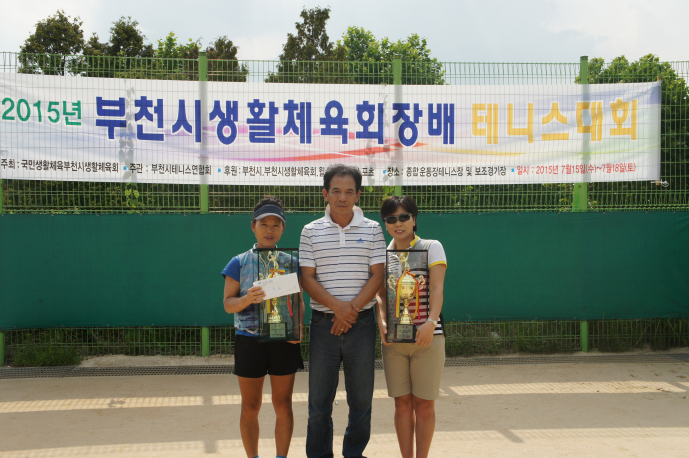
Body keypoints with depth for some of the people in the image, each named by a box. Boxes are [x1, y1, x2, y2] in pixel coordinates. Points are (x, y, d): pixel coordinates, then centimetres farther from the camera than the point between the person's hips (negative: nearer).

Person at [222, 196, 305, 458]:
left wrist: (298, 325, -13)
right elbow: (228, 303, -2)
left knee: (283, 404, 7)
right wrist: (247, 299, -23)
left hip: (284, 339, 1)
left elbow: (299, 300, 7)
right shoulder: (239, 263, 1)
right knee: (250, 406, 9)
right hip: (249, 340, -1)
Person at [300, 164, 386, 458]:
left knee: (361, 397, 8)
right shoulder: (311, 231, 3)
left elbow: (377, 275, -1)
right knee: (319, 397, 6)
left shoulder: (372, 230, 3)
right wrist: (338, 306, -14)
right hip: (323, 323, 0)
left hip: (361, 323, 0)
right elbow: (307, 278, -1)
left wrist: (352, 309, -11)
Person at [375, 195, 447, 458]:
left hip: (427, 337, -2)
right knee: (402, 403, 7)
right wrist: (381, 321, -16)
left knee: (424, 404, 3)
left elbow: (437, 288, -10)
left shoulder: (432, 247, 1)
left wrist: (431, 322, -25)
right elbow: (380, 294, 3)